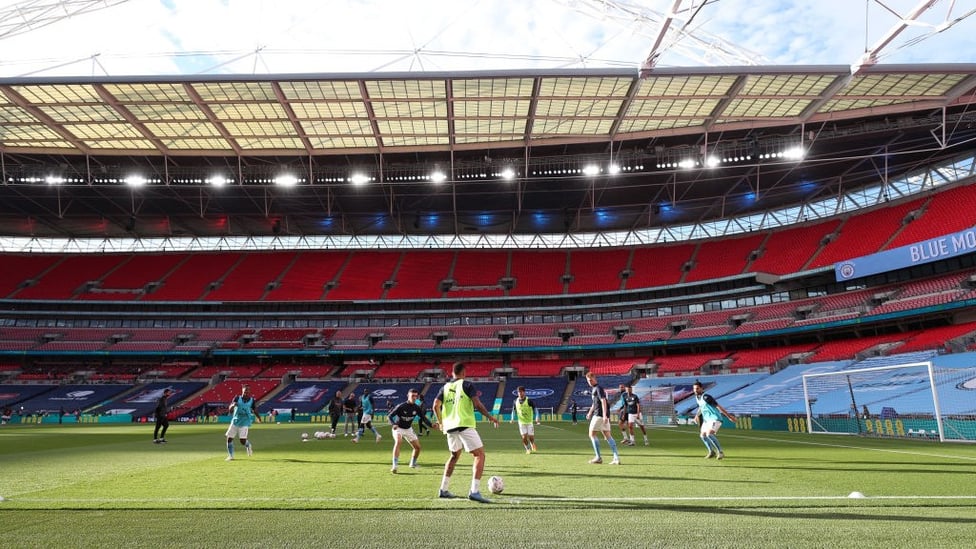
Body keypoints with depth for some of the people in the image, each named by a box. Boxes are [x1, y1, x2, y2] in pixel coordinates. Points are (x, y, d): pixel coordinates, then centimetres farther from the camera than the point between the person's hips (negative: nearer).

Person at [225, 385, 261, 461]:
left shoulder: (252, 400, -3)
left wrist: (258, 417, -10)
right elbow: (229, 409, -6)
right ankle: (230, 456, 18)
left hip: (245, 423, -2)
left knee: (242, 440, -14)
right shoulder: (237, 398, -3)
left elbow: (255, 411, 6)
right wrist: (233, 405, -27)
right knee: (229, 438, 0)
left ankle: (248, 445, 23)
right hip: (235, 421, 2)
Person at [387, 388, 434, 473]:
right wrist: (394, 424, -40)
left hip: (409, 429, 5)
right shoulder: (401, 406, -22)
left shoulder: (417, 408, -10)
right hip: (398, 428, -5)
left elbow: (423, 419, -5)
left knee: (418, 447, 4)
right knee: (398, 442, -32)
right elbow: (389, 416, -21)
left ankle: (413, 464, 31)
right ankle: (395, 466, -32)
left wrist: (432, 425, -22)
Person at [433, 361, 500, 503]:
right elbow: (477, 404, -10)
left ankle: (444, 489, 26)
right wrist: (490, 417, 1)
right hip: (465, 425, -6)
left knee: (454, 456, 25)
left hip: (450, 426, 7)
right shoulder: (467, 385, -1)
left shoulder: (444, 388, 13)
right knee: (480, 454, -2)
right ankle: (474, 491, -15)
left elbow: (436, 406, 4)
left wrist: (440, 422, 18)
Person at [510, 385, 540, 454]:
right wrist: (512, 419, 4)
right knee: (524, 437, -5)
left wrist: (537, 418, -19)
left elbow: (535, 409, -8)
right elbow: (514, 410, 15)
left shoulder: (529, 400, -12)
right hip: (521, 422, 2)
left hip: (529, 422, -2)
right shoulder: (516, 401, 0)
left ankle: (532, 445, 36)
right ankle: (528, 449, 19)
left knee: (531, 437, 2)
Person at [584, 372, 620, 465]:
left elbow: (603, 401, -19)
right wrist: (590, 412, 35)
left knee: (592, 434, -3)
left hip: (599, 415, -9)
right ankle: (616, 458, 3)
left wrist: (604, 415, -26)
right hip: (603, 416, 9)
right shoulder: (593, 389, 20)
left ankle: (598, 457, -2)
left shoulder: (598, 388, -10)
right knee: (607, 435, 6)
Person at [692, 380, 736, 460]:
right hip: (707, 419, 9)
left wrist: (729, 416, -23)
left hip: (715, 418, -9)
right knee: (703, 435, 12)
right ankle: (711, 452, 31)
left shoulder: (706, 397, -21)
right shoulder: (697, 397, 5)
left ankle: (720, 452, -15)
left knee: (709, 434, -26)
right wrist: (697, 415, 21)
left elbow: (718, 406, -22)